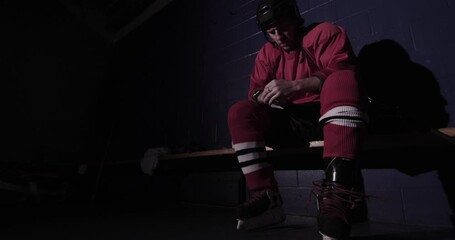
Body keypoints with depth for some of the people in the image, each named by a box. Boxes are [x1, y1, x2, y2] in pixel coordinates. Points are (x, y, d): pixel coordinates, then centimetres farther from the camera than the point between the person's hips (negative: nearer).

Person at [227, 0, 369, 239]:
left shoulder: (325, 32, 1)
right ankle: (266, 197, -22)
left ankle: (336, 201, -46)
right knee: (239, 112, -13)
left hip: (334, 115, -3)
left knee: (341, 82, -35)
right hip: (294, 124, 4)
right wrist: (265, 96, -20)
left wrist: (295, 86, -28)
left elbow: (343, 72, -15)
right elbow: (255, 91, 6)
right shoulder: (267, 52, 14)